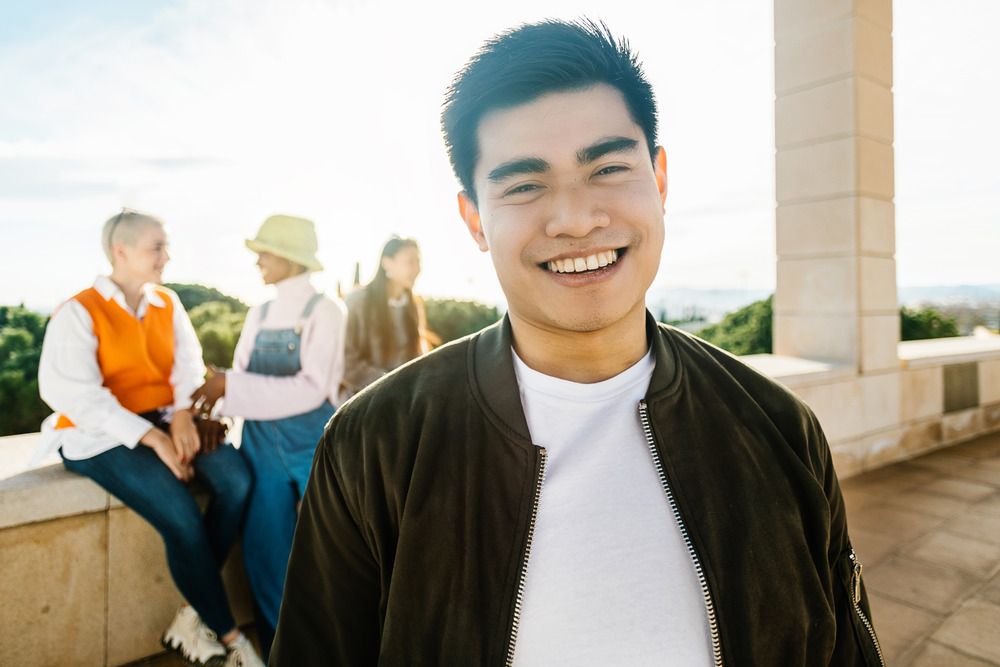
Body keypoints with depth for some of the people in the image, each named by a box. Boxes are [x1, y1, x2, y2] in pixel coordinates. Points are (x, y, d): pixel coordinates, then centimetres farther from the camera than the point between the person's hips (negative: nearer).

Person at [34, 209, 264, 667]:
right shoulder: (77, 314, -5)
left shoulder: (168, 303, 11)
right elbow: (79, 397, -15)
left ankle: (192, 614, -8)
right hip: (103, 436, -5)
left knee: (235, 478, -23)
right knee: (182, 517, -26)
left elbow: (189, 364, 3)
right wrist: (154, 439, -23)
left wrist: (183, 415, -17)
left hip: (166, 421, 5)